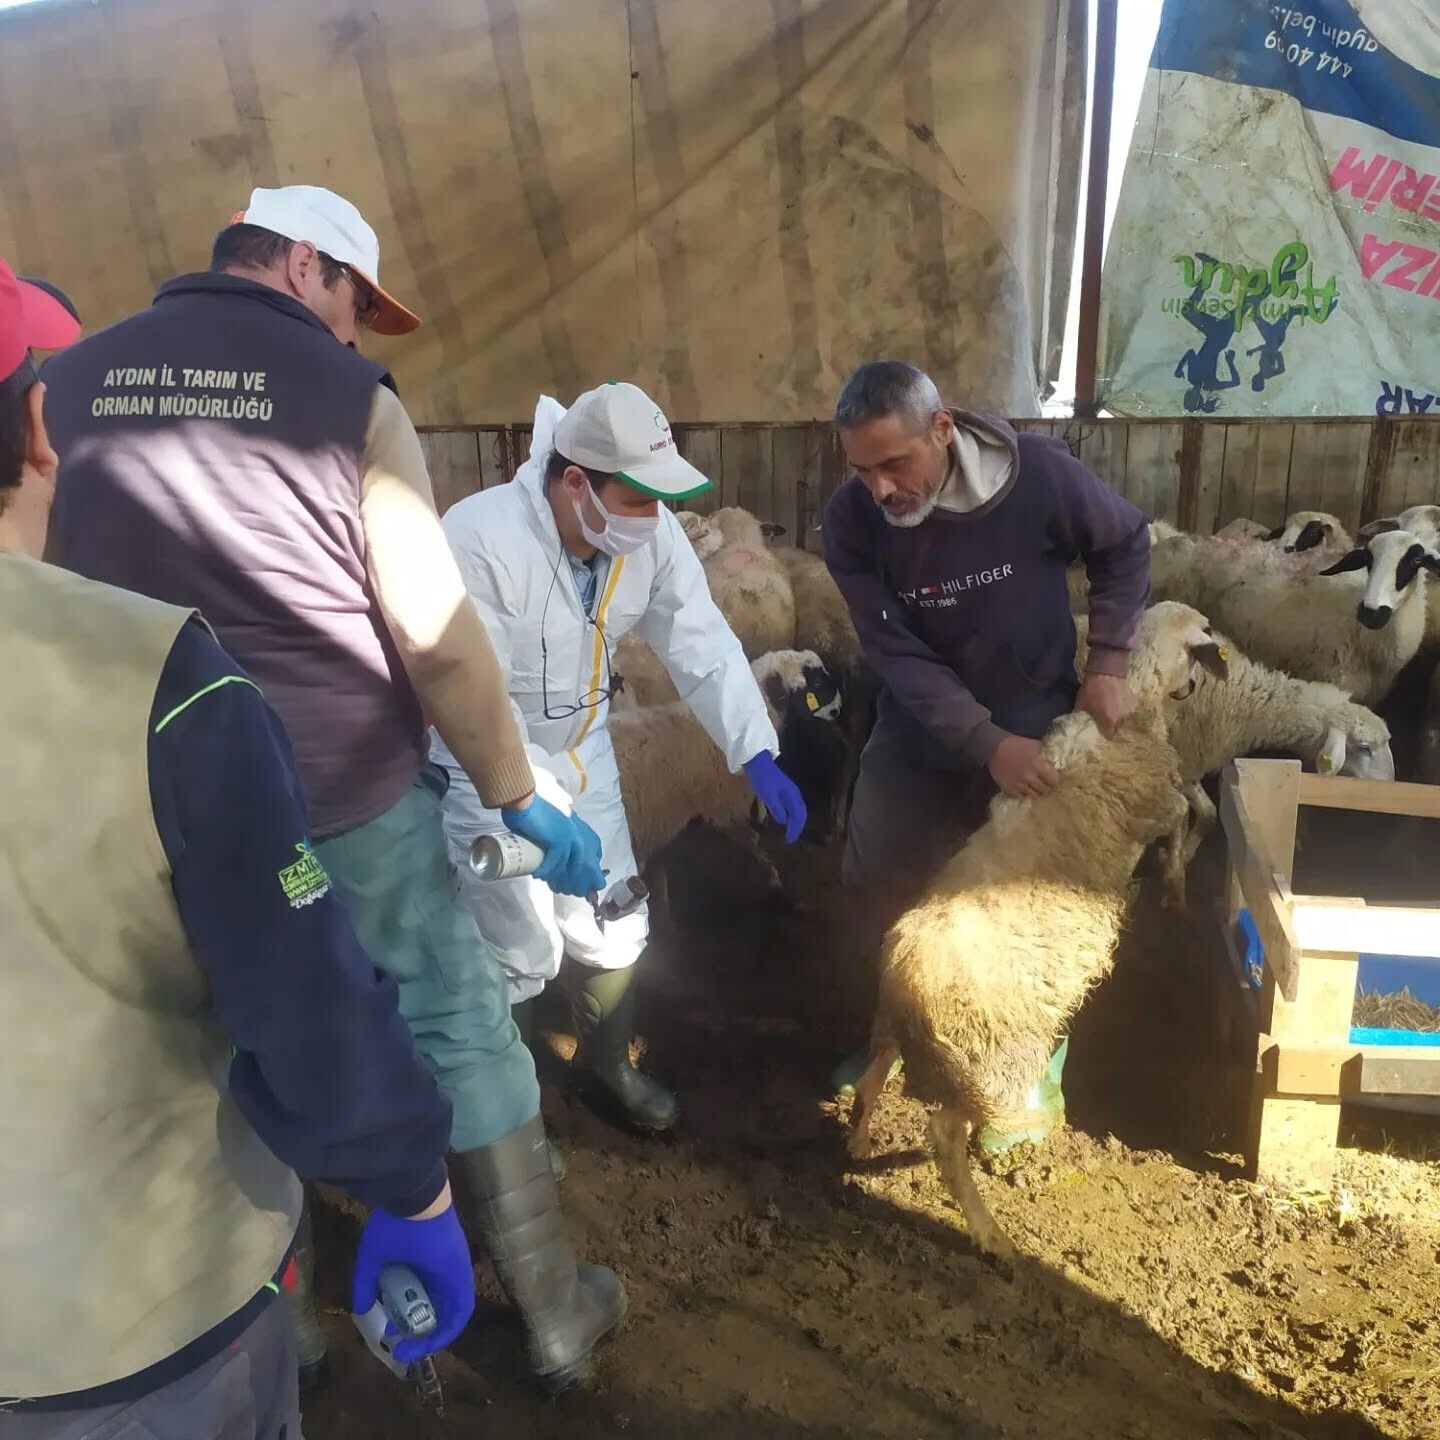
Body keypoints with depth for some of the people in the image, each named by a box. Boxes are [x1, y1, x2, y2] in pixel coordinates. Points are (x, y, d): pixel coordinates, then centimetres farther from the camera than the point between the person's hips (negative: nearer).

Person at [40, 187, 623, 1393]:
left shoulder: (68, 383, 6)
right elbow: (438, 637, -13)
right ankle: (555, 1312, 26)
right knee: (462, 1033, 11)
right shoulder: (347, 396, -9)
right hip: (351, 802, -4)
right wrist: (523, 803, -5)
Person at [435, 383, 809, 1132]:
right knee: (523, 951, 0)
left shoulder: (651, 533, -15)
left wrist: (758, 756, -25)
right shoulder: (479, 541, -32)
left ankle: (605, 1062, 40)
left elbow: (702, 644, -14)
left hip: (580, 744, 6)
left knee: (614, 929, 13)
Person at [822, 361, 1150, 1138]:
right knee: (878, 882, 5)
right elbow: (898, 656, -20)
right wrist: (987, 745, -27)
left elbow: (1125, 544, -5)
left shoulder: (1039, 473, -24)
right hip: (924, 726, 2)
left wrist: (1108, 664, -12)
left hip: (1038, 715, -1)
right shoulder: (850, 520, -21)